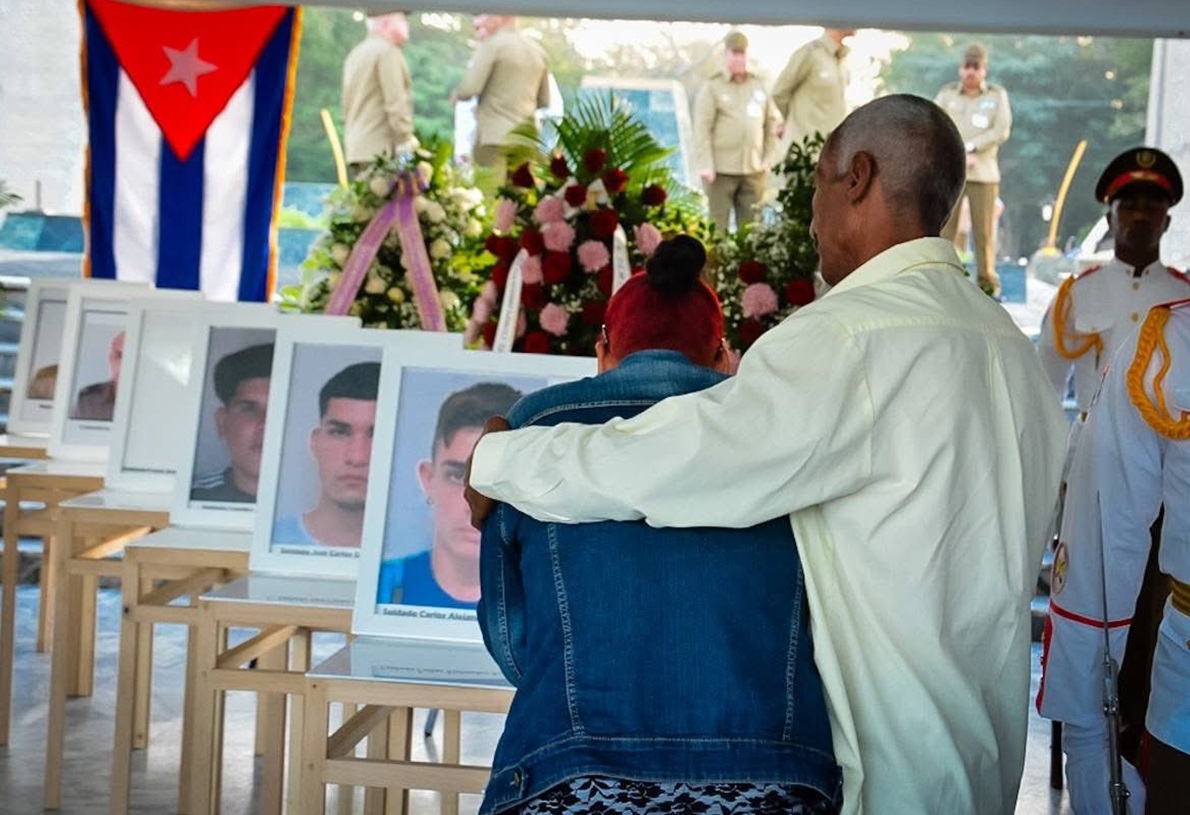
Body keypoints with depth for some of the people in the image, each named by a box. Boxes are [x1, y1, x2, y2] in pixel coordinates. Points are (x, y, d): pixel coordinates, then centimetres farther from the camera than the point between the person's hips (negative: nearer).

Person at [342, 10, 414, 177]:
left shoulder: (356, 54, 20)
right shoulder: (388, 52, -8)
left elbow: (347, 106, 22)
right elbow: (396, 104, -15)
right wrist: (407, 143, -14)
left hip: (357, 149, 9)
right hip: (382, 150, -9)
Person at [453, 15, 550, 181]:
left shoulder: (491, 45, -7)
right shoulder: (538, 51, 13)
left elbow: (470, 88, -13)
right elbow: (543, 100, 18)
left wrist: (456, 94, 7)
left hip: (494, 135, -7)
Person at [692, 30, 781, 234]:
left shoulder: (758, 86, 14)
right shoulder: (712, 87, 0)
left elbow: (773, 121, 19)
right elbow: (702, 128, -6)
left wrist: (767, 158, 12)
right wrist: (705, 165, -14)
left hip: (753, 169, 4)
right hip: (721, 170, -4)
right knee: (718, 225, -3)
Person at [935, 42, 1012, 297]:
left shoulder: (997, 95, 9)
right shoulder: (947, 93, 10)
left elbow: (1001, 132, -1)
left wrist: (969, 147, -10)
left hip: (984, 172, 0)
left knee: (984, 231, -1)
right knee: (943, 228, -5)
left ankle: (987, 282, 6)